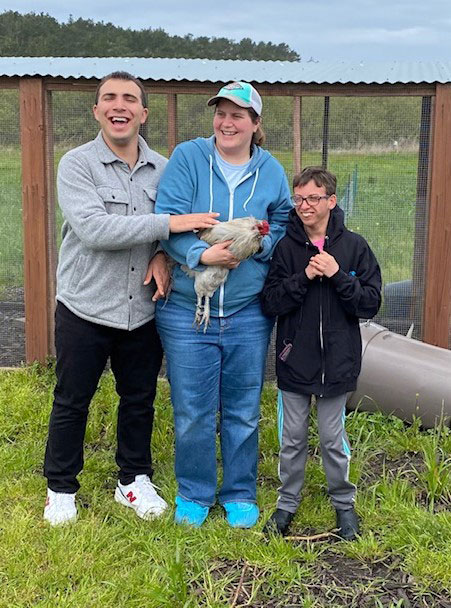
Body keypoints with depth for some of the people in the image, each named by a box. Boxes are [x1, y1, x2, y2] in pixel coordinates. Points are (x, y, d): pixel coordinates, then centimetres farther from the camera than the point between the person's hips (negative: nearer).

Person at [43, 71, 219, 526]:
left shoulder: (162, 169, 3)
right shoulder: (77, 164, -10)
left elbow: (178, 224, 14)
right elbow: (92, 229, -24)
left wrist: (163, 256, -9)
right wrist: (168, 224, -27)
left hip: (142, 310, 4)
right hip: (85, 308, -3)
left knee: (140, 400, 16)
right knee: (71, 402, 10)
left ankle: (134, 480, 35)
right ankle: (61, 488, 29)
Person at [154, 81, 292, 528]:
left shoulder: (271, 172, 5)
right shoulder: (187, 157, -3)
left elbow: (284, 230, 12)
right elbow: (167, 220, -11)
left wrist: (261, 242, -11)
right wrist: (201, 253, -28)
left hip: (248, 313, 2)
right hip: (186, 311, -2)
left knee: (243, 411, 13)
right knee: (192, 412, 8)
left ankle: (240, 493, 34)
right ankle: (194, 494, 31)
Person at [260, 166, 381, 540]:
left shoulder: (354, 246, -3)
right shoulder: (285, 247, -3)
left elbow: (371, 303, -5)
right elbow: (270, 302, -7)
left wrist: (337, 276, -17)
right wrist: (304, 277, -19)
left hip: (337, 361, -1)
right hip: (294, 361, 1)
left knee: (333, 438, 11)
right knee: (292, 438, 12)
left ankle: (344, 502, 30)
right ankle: (288, 502, 29)